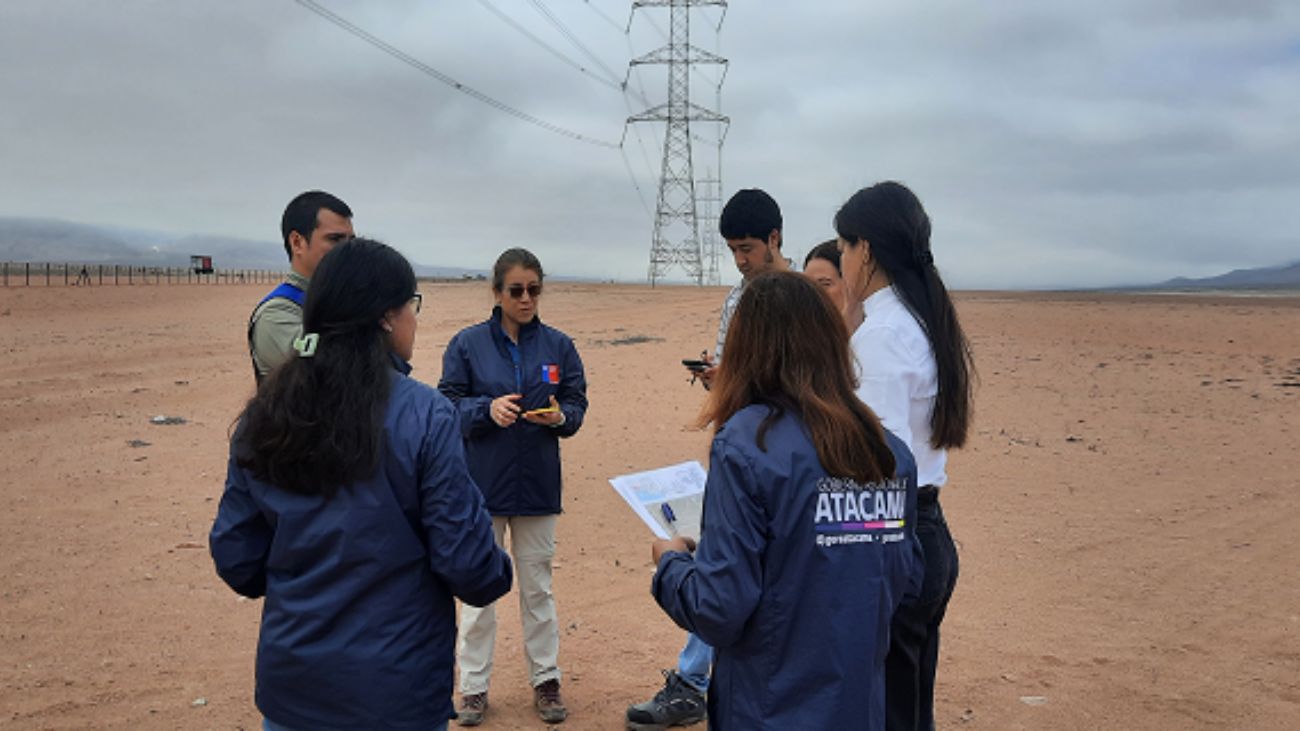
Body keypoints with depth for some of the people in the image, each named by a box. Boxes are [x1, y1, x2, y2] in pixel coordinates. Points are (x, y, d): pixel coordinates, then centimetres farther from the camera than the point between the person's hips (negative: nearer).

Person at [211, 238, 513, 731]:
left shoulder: (264, 417, -3)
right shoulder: (423, 416, -18)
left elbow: (236, 559, 3)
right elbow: (466, 561, -16)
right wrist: (498, 575, 6)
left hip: (289, 684, 4)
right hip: (396, 692, -4)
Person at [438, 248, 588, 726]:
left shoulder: (558, 345, 2)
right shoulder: (468, 344, -3)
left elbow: (577, 407, 3)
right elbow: (448, 405, -4)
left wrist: (559, 416, -19)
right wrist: (488, 409, -22)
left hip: (537, 484, 2)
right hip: (483, 483, -1)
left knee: (538, 587, 13)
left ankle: (546, 680, 26)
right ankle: (474, 687, 20)